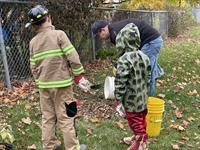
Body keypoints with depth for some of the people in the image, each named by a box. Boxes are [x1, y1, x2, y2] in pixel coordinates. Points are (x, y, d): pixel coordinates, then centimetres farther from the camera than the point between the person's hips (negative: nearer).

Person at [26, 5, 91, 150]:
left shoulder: (33, 42, 4)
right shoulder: (59, 34, -11)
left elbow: (34, 67, 9)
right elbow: (73, 58, -15)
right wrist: (79, 76, -4)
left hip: (44, 86, 5)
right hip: (61, 84, -4)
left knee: (48, 118, 16)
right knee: (65, 118, 4)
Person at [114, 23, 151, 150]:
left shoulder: (124, 60, -25)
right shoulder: (144, 57, -2)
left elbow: (120, 83, -23)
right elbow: (148, 78, 7)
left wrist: (118, 100, -12)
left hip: (131, 101, -7)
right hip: (143, 98, 8)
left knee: (136, 124, 9)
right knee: (141, 122, 24)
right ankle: (138, 139, 44)